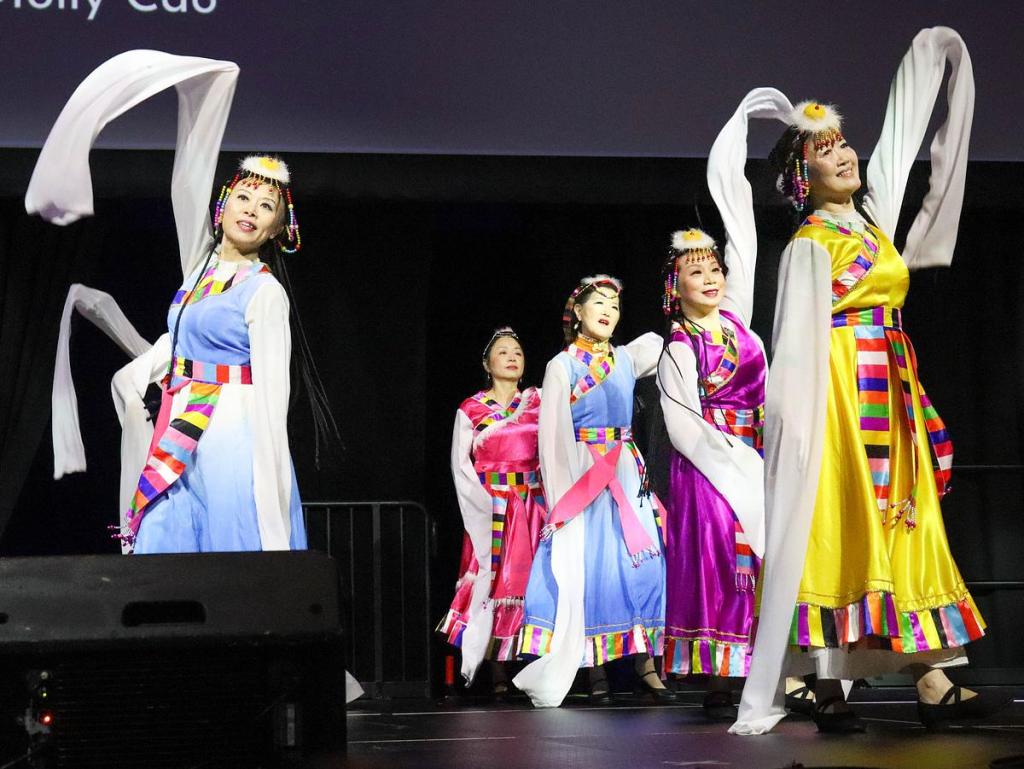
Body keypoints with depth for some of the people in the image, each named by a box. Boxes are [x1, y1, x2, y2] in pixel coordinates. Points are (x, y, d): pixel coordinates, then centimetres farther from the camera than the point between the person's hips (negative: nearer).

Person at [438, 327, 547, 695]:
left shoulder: (537, 402, 10)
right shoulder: (471, 409, 5)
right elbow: (461, 465, 2)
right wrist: (484, 505, -8)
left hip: (531, 504, 2)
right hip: (490, 507, -2)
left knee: (526, 579, -2)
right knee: (492, 578, -8)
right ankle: (497, 674, -6)